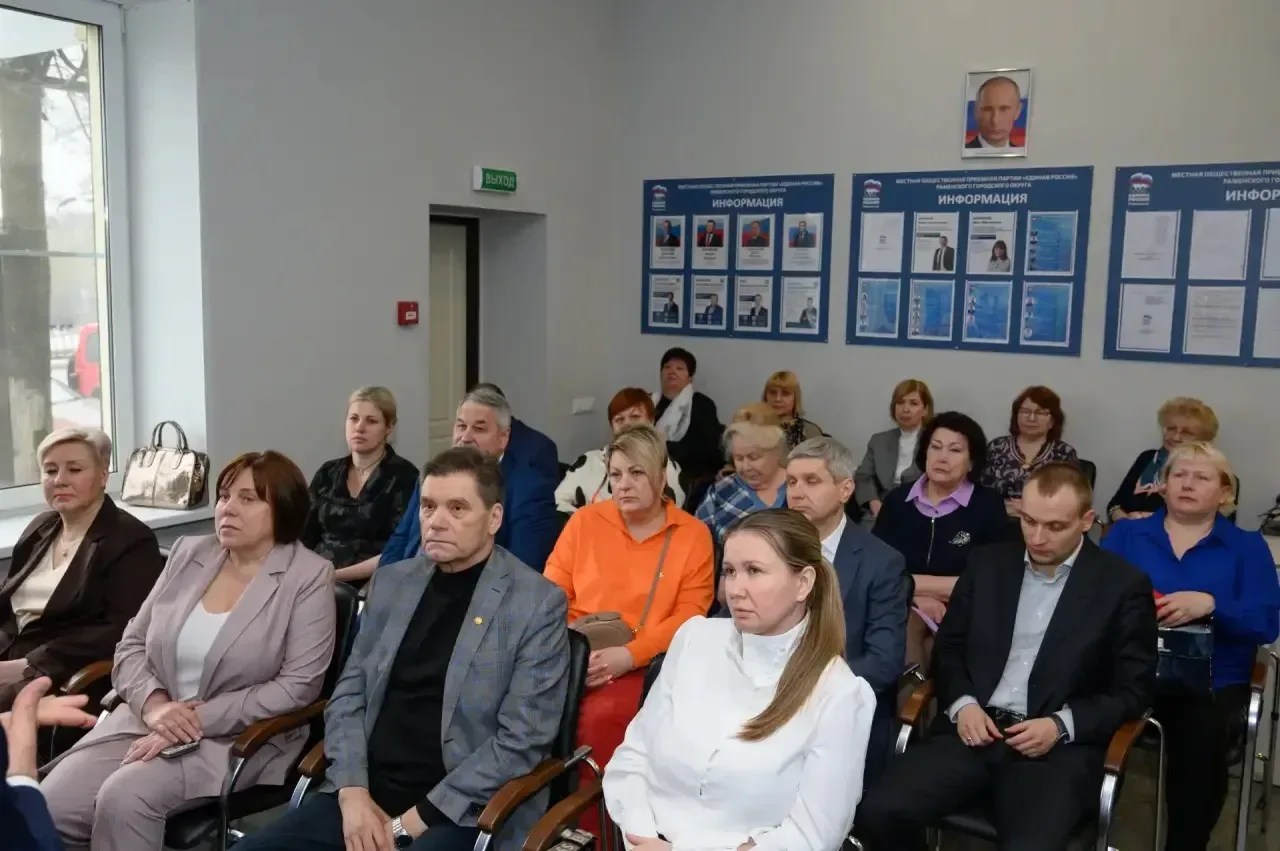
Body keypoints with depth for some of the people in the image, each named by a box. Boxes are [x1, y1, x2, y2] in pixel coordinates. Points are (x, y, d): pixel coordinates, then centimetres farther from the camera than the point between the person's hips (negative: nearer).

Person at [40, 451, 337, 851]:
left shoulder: (309, 576, -7)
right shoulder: (188, 553, 10)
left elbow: (296, 686, -13)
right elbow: (132, 644, 11)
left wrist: (201, 720, -17)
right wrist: (153, 704, -10)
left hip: (238, 736, -5)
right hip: (144, 720, 5)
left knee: (122, 798, -28)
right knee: (46, 808, -17)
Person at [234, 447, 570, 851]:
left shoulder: (538, 603, -7)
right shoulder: (390, 581, 10)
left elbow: (522, 739, -10)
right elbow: (349, 694, 12)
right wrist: (353, 790, -5)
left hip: (461, 812, -5)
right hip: (367, 795, 5)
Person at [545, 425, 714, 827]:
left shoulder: (693, 534, 4)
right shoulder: (584, 522, 11)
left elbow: (690, 614, -4)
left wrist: (629, 655, -18)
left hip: (641, 662, -2)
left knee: (602, 716, -33)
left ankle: (593, 830, -14)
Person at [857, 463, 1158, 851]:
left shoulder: (1124, 585, 3)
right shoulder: (987, 564, 12)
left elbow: (1134, 690, 3)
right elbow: (948, 647, 16)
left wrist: (1062, 725, -12)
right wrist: (962, 703, -4)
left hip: (1058, 747, -3)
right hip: (974, 728, 3)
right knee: (879, 812, -19)